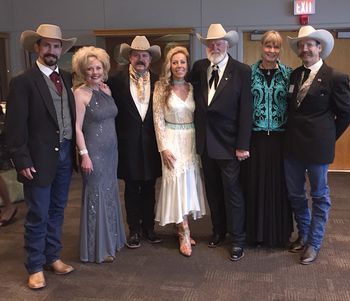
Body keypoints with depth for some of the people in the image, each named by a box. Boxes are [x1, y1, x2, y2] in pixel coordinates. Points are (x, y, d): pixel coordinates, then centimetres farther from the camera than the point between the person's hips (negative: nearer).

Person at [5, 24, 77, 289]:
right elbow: (15, 126, -11)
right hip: (40, 158, -6)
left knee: (57, 211, 17)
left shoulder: (67, 78, 9)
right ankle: (35, 267, 22)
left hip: (65, 154, 6)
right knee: (38, 216, 5)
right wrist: (23, 161, -14)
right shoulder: (23, 82, -9)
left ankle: (53, 257, 34)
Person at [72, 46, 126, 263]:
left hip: (111, 149, 7)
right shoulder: (80, 93, -11)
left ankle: (111, 239, 31)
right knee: (96, 196, 3)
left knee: (110, 193, 15)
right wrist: (84, 155, -16)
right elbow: (77, 127, -13)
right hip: (94, 151, -6)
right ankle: (98, 248, 17)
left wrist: (115, 147, 9)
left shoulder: (106, 89, 7)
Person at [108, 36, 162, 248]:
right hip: (129, 143, -2)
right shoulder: (117, 80, -3)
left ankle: (148, 227, 26)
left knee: (149, 188, 11)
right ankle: (134, 230, 21)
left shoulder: (157, 81, 3)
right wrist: (117, 134, -4)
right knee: (132, 189, 8)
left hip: (151, 143, 2)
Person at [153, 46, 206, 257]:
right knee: (177, 182, -5)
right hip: (172, 140, -4)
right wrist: (164, 148, -11)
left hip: (191, 140, 4)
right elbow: (158, 119, -6)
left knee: (189, 182, 6)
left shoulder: (192, 88, 6)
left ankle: (181, 228, 19)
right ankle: (184, 234, 2)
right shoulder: (162, 88, -3)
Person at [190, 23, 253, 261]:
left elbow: (245, 111, -11)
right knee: (213, 190, 15)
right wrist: (198, 135, 1)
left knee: (232, 191, 2)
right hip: (205, 141, 5)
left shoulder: (242, 71, -8)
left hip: (228, 143, -4)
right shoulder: (199, 68, 5)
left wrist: (243, 146, -13)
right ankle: (218, 230, 32)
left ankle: (238, 239, 15)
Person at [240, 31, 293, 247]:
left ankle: (279, 232, 24)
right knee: (254, 183, 5)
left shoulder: (289, 73, 4)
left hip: (280, 138, 1)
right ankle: (256, 231, 21)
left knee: (278, 184, 7)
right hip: (255, 137, 0)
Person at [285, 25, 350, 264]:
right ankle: (303, 234, 35)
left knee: (319, 196, 10)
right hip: (293, 144, 6)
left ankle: (314, 243, 23)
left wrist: (328, 138, -1)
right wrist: (292, 134, 6)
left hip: (317, 146, -5)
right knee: (295, 194, 15)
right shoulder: (294, 75, 6)